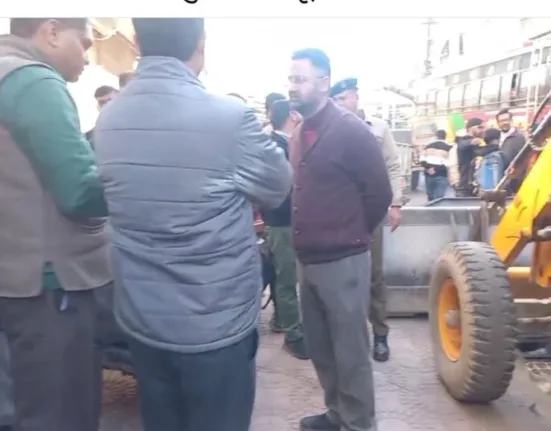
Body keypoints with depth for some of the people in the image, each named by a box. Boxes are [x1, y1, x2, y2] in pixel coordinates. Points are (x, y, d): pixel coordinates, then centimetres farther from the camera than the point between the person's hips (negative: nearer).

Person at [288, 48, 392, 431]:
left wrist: (351, 237, 1)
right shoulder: (302, 133, 10)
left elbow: (379, 193, -9)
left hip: (342, 262, -8)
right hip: (308, 260, 8)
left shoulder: (350, 130, -12)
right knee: (320, 349, 19)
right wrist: (308, 239, 12)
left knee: (351, 354, 5)